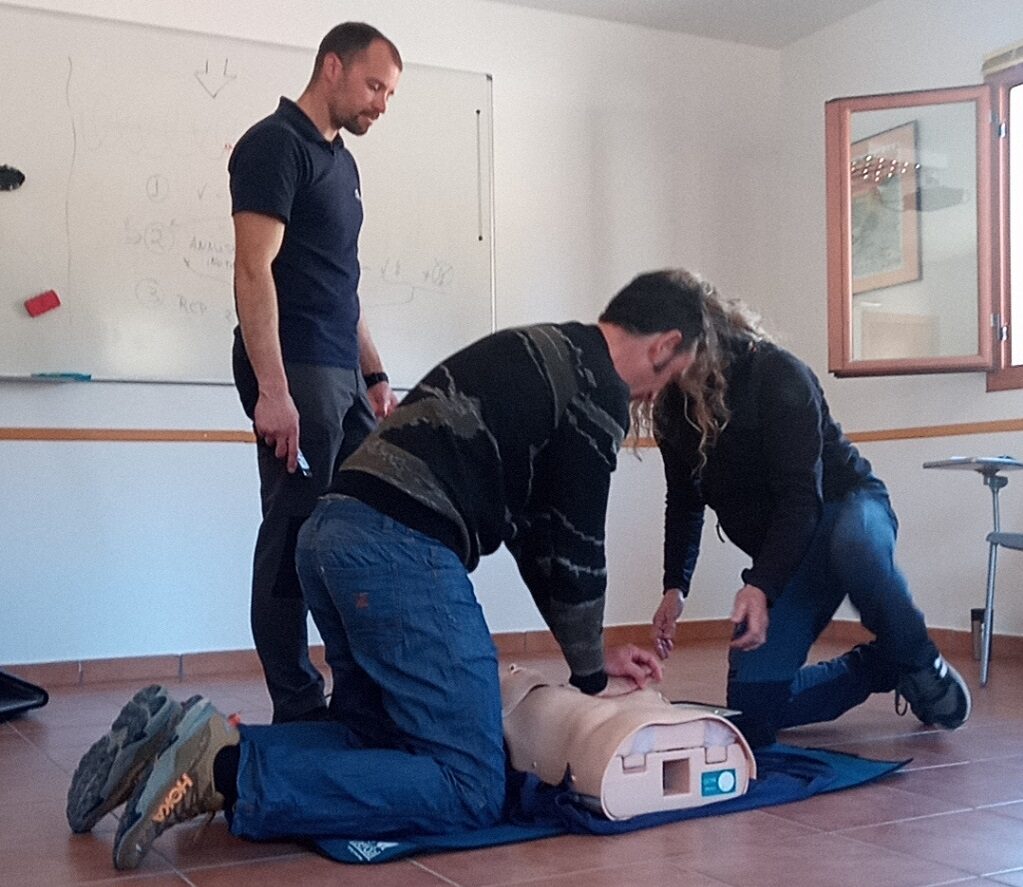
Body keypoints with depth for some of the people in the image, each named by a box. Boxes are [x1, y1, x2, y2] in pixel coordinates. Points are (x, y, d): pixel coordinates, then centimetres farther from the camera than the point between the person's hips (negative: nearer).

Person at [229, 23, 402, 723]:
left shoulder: (342, 162, 20)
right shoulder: (275, 144, -6)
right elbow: (255, 270, -15)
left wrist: (375, 375, 19)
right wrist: (272, 391, -22)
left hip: (344, 376, 9)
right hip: (295, 374, -9)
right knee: (295, 539, -4)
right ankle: (298, 713, 4)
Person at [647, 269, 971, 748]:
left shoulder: (778, 374, -22)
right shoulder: (672, 408, -3)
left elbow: (801, 496, -28)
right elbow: (684, 502, 10)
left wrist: (761, 587, -40)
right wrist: (675, 587, -3)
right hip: (781, 549, 6)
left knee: (854, 545, -46)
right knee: (751, 714, -8)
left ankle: (919, 663, -17)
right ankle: (875, 667, 14)